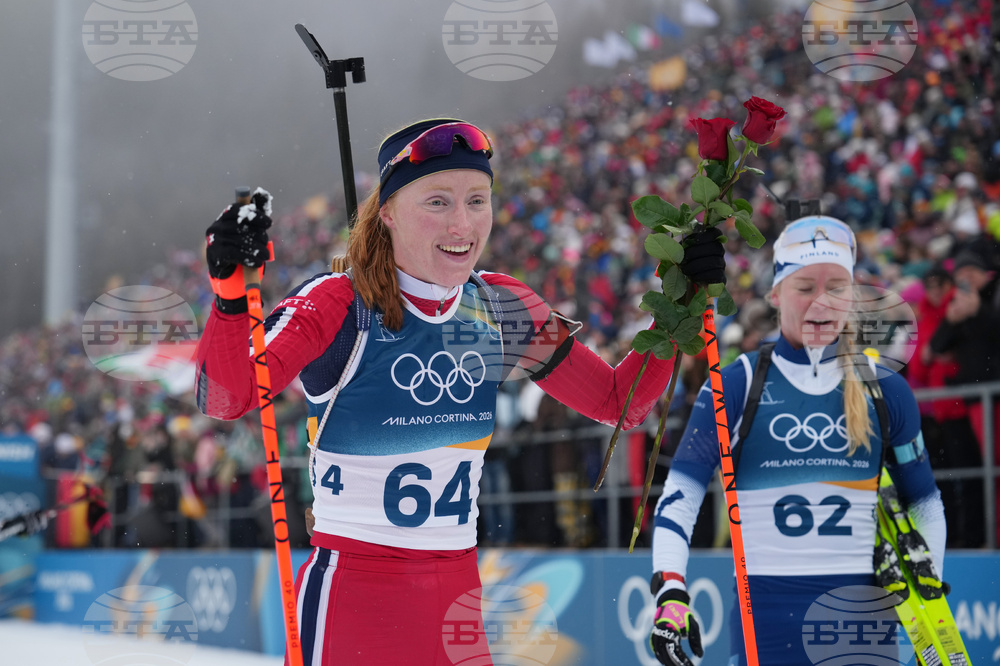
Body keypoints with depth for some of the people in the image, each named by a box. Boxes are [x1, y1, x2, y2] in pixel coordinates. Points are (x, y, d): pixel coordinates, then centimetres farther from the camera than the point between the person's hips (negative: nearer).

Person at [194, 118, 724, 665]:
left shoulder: (499, 309, 3)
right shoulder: (339, 306, -12)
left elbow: (620, 402, 9)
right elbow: (225, 398, -25)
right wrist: (230, 291, -41)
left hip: (458, 595, 5)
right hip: (353, 592, -5)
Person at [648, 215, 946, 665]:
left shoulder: (884, 390, 7)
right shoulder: (737, 384, -1)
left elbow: (923, 501, 18)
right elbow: (680, 492, -4)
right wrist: (669, 591, -17)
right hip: (766, 608, -2)